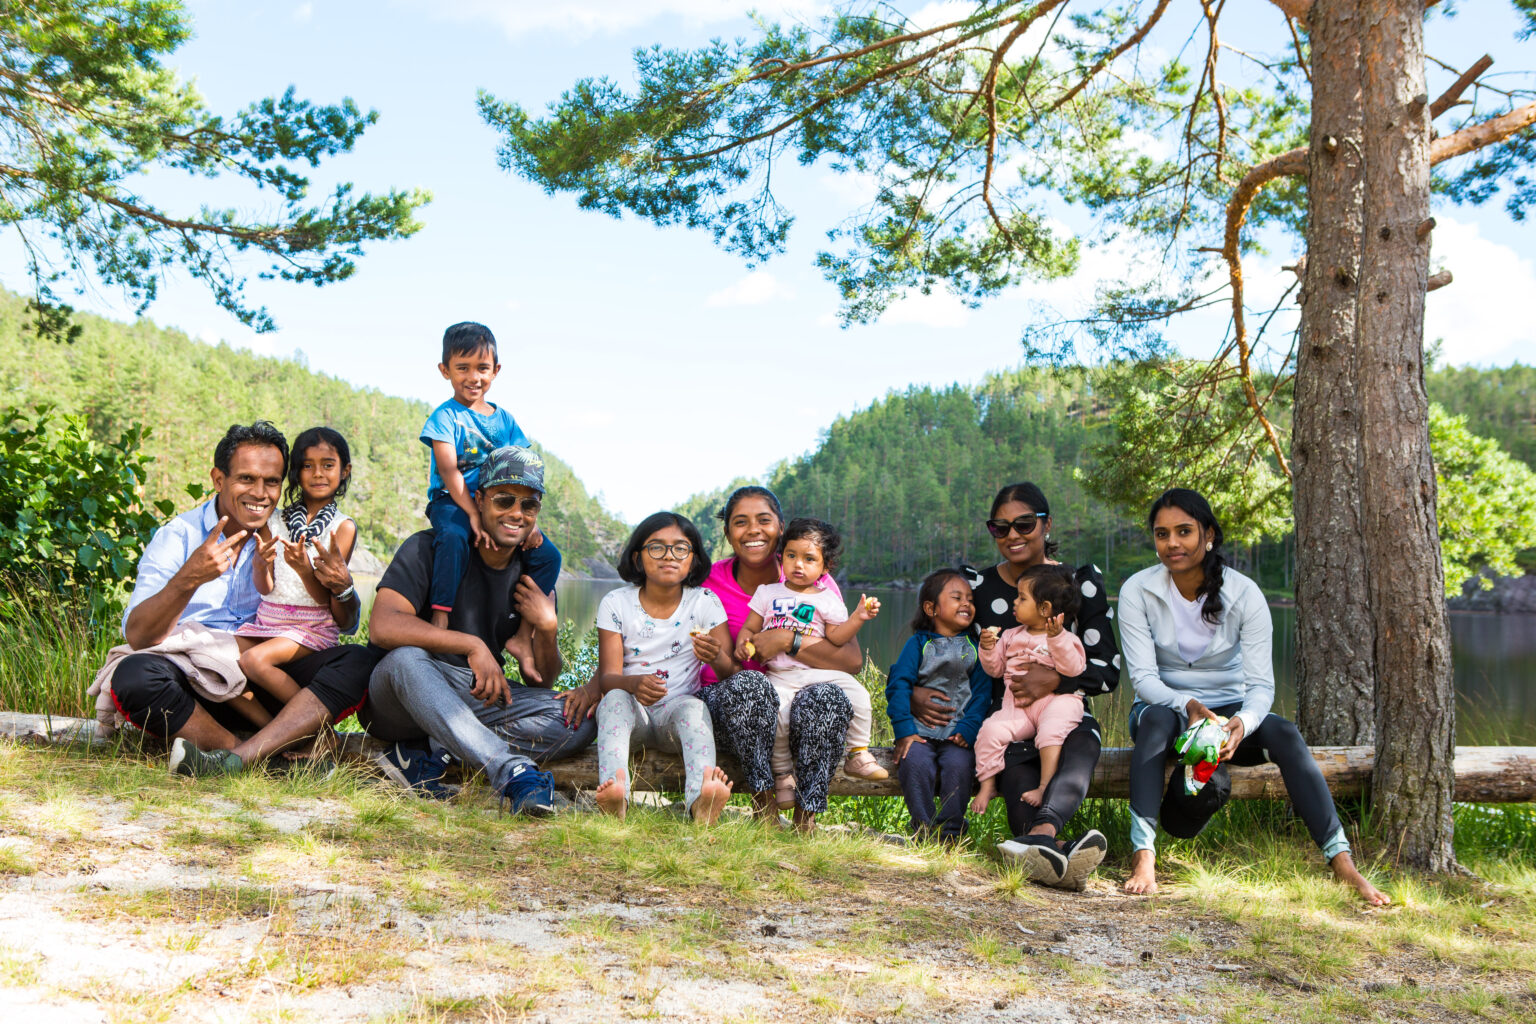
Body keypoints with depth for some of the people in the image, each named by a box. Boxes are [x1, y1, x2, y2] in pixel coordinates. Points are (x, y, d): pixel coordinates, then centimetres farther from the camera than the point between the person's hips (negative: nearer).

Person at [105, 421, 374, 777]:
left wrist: (341, 588, -13)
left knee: (357, 662, -21)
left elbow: (345, 624, 11)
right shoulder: (178, 537, 0)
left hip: (269, 684, 3)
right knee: (133, 676, -32)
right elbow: (136, 637, -12)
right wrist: (188, 579, -29)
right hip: (193, 682, -2)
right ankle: (279, 756, -26)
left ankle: (240, 759, -35)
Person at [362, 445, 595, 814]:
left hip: (480, 699, 5)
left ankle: (425, 756, -23)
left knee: (579, 720, -17)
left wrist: (546, 628, -18)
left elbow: (542, 678, 4)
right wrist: (473, 645, -29)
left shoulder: (534, 573, 5)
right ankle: (512, 771, -45)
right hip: (402, 696, -4)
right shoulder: (429, 548, -9)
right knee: (406, 659, -38)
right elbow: (383, 626, -25)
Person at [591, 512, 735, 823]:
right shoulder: (616, 603, 2)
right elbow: (608, 675, -6)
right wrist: (634, 684, -31)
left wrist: (716, 658, -29)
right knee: (615, 698, -32)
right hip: (633, 714, 0)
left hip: (677, 713, 0)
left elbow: (733, 673, -3)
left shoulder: (705, 602, 3)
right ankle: (614, 791, -57)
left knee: (694, 706, -33)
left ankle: (700, 799, -61)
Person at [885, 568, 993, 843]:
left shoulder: (975, 648, 12)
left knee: (959, 764, -27)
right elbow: (898, 686, 0)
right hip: (919, 731, -1)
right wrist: (904, 732, -11)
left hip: (956, 736, 1)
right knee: (915, 761, -28)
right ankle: (923, 829, -14)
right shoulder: (918, 643, 8)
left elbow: (982, 694, 5)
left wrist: (967, 730, -11)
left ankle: (951, 833, -12)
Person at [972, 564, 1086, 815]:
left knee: (1051, 731, -35)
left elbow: (1073, 669, -16)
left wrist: (1056, 637, -25)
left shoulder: (1065, 639, 1)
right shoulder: (1011, 636, 20)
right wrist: (988, 648, 2)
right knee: (991, 730, -20)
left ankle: (1045, 786, -32)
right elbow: (995, 669, 21)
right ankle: (987, 784, -9)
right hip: (1017, 705, 5)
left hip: (1056, 701, -4)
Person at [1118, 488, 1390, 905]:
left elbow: (1261, 683, -14)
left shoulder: (1244, 594, -10)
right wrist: (1188, 706, -36)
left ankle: (1342, 862, -32)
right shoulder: (1138, 591, -10)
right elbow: (1143, 676, -15)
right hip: (1165, 705, -1)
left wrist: (1242, 722, -37)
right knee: (1157, 718, -36)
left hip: (1228, 710, 1)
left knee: (1284, 733, -29)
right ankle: (1143, 855, -43)